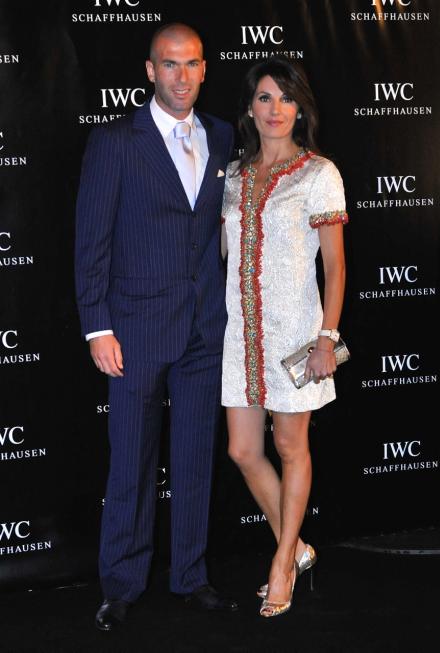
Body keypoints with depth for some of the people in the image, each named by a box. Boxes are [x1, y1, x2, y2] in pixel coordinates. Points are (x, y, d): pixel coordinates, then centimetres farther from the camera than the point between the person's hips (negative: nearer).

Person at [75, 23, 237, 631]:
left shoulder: (221, 137, 8)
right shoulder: (114, 142, -5)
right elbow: (91, 240, -5)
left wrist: (229, 305, 6)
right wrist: (97, 328, -10)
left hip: (206, 329, 4)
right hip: (139, 329, -4)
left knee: (195, 458, 12)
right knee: (131, 463, 5)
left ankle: (190, 574, 26)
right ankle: (121, 585, 20)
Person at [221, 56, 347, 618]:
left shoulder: (318, 174, -5)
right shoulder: (234, 175, 9)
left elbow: (335, 264, -7)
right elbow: (224, 252, 14)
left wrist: (327, 337, -14)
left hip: (293, 327, -5)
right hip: (241, 328, 5)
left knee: (291, 447, 6)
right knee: (243, 451, 6)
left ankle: (282, 562, 20)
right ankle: (296, 550, 26)